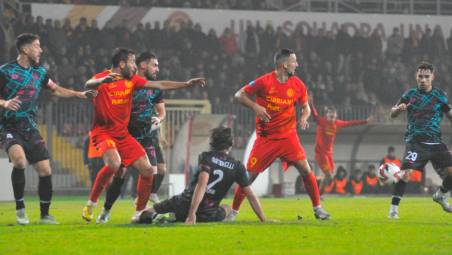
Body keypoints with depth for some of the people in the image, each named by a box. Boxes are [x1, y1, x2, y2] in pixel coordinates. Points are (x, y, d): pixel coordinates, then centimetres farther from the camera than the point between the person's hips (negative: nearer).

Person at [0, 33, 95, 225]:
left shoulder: (39, 72, 9)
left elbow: (56, 90, 23)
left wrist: (79, 94, 15)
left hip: (30, 129, 6)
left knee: (45, 170, -1)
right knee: (19, 160, -30)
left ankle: (45, 215, 13)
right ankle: (20, 208, -15)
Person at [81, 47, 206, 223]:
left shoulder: (131, 80, 8)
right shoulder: (103, 78, -11)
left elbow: (159, 85, 12)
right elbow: (89, 85, -33)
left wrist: (187, 84, 9)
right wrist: (103, 80, -55)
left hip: (123, 134, 7)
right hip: (103, 132, -7)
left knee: (148, 170, -1)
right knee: (114, 163, -33)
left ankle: (140, 212, 16)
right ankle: (90, 205, -17)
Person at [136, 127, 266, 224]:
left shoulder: (206, 157, -1)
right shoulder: (237, 167, 4)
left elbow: (202, 184, -17)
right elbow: (251, 197, 4)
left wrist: (191, 214, -25)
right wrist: (264, 220, 12)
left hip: (185, 204, 0)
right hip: (207, 216, 1)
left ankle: (150, 214, -12)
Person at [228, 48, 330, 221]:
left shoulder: (298, 85, 0)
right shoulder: (264, 82, -11)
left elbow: (306, 106, 14)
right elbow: (239, 95, -5)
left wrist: (304, 118, -8)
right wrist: (255, 106, -21)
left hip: (288, 136, 2)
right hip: (265, 138, -2)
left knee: (306, 170, -9)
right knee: (250, 175, -4)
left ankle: (317, 208, 5)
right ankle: (233, 211, 9)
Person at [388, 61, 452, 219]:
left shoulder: (439, 95, 6)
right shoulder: (410, 94, 4)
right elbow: (393, 114, 8)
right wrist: (399, 109, -15)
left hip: (436, 142, 3)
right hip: (415, 142, -3)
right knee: (406, 172, -22)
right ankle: (394, 208, -13)